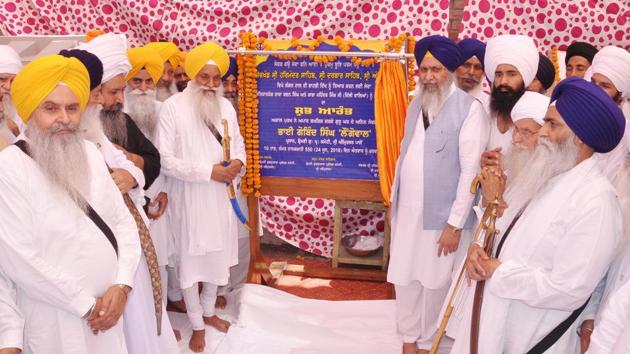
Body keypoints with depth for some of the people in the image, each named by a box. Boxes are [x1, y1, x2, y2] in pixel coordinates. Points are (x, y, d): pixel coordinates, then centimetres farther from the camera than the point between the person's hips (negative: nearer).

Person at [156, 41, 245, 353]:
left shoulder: (225, 106, 4)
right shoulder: (172, 107, -12)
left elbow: (238, 142, 13)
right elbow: (164, 160, -16)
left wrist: (238, 162, -10)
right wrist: (208, 171, -20)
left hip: (220, 195, 5)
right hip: (189, 197, -5)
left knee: (218, 255, 16)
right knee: (190, 259, 6)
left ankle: (208, 312, 39)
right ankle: (197, 325, 25)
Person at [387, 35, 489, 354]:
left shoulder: (469, 108, -11)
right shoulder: (416, 104, 10)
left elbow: (471, 170, -14)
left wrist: (455, 223, -15)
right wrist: (394, 198, 13)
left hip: (441, 214, -5)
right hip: (407, 210, 6)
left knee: (435, 283, 7)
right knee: (405, 278, 13)